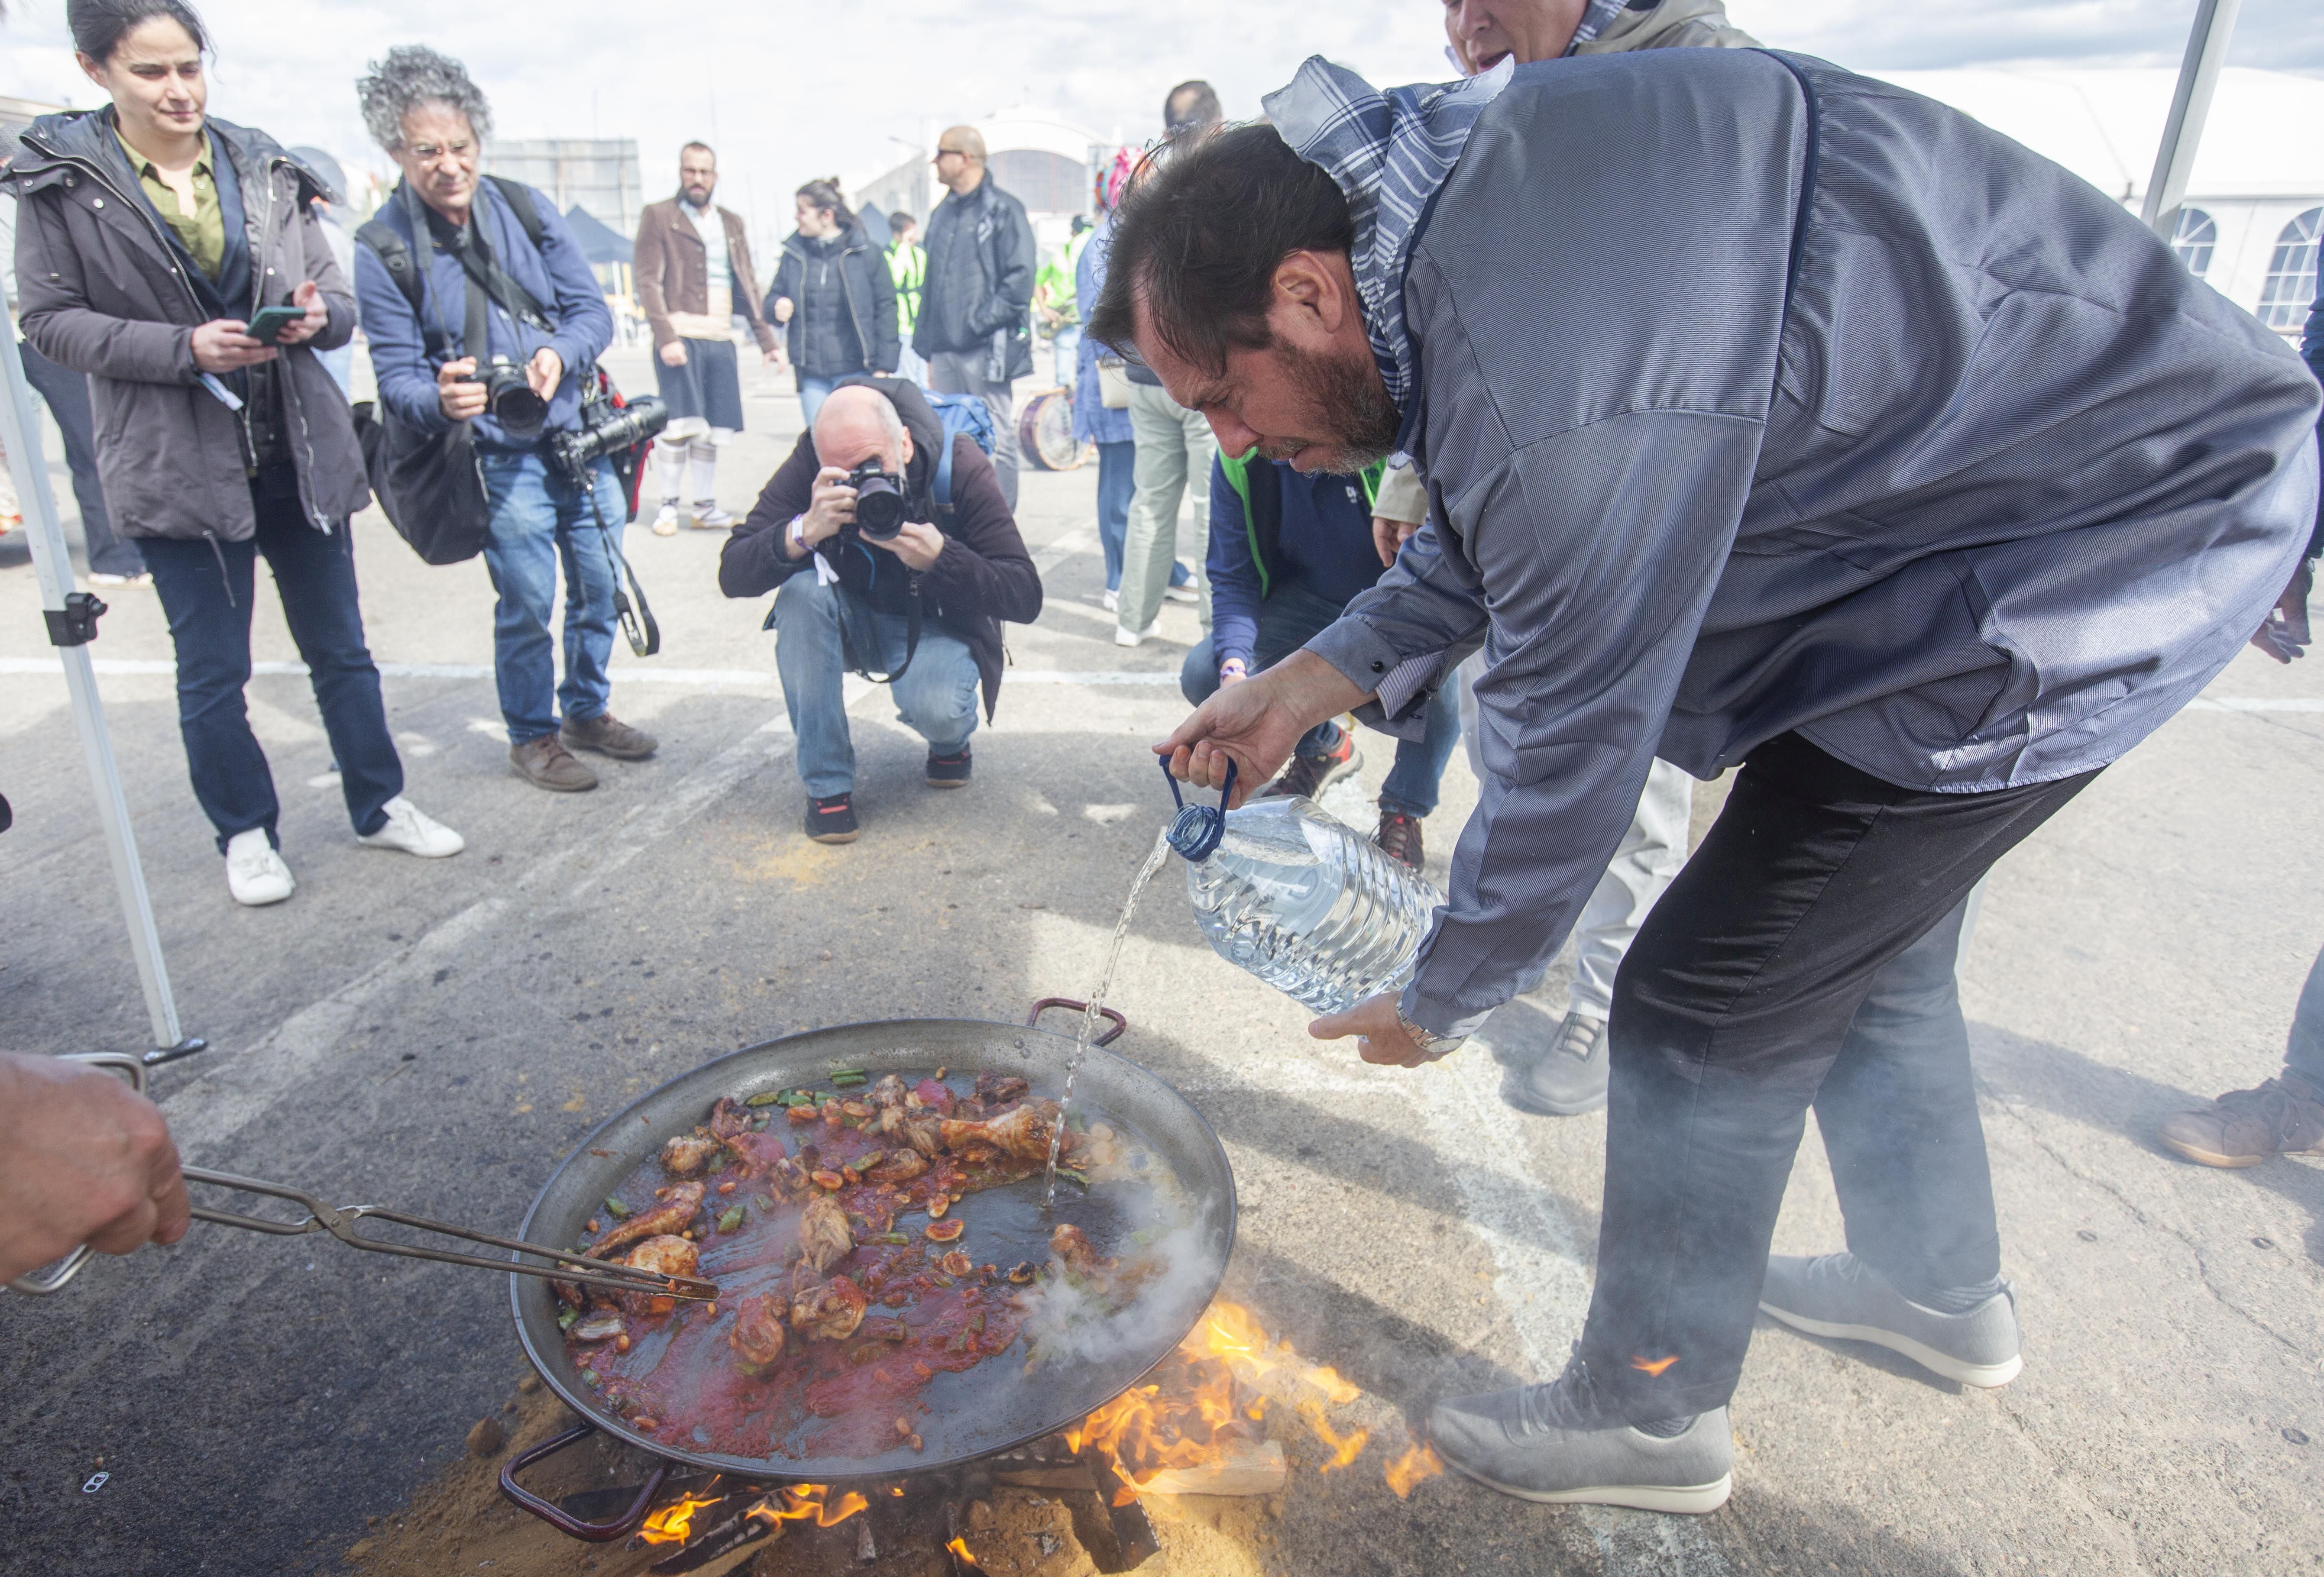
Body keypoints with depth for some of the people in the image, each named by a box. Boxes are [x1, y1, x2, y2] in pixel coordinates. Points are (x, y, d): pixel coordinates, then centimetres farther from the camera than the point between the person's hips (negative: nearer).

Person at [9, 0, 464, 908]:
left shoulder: (263, 168, 4)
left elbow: (336, 300, 8)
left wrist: (320, 314, -15)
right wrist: (184, 347, -17)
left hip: (298, 449, 2)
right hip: (178, 461, -2)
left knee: (340, 647, 11)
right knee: (211, 670, 7)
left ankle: (378, 805, 26)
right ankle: (245, 832, 24)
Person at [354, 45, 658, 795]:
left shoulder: (527, 207, 1)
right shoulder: (382, 249, -8)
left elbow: (592, 310, 2)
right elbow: (397, 375, -8)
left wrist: (558, 353, -19)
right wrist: (440, 400, -31)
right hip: (502, 458, -4)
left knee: (600, 587, 12)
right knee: (527, 605, -1)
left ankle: (588, 711, 33)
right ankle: (532, 736, 20)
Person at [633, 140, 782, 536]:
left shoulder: (733, 223, 20)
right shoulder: (658, 217, 5)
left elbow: (747, 286, 21)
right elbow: (648, 281, -3)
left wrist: (766, 339, 13)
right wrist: (665, 336, -15)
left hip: (721, 339, 5)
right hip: (680, 335, -4)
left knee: (713, 429, 4)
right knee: (682, 424, -10)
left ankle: (705, 507, 12)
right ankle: (668, 505, 1)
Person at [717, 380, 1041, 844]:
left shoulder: (960, 466, -24)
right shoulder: (811, 464, -20)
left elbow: (1026, 599, -26)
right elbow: (732, 576, -25)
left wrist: (939, 557, -41)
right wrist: (805, 531, -43)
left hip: (937, 624, -2)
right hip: (854, 623, 3)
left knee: (934, 708, -33)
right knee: (802, 588, -30)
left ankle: (951, 741, 10)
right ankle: (826, 784, -18)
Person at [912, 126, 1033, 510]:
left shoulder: (1003, 210, -2)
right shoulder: (942, 214, 19)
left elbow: (1020, 279, -10)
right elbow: (931, 285, 21)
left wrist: (981, 322, -16)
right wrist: (929, 351, 14)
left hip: (985, 350, -7)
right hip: (945, 351, 7)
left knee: (996, 444, -3)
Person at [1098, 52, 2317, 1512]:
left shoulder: (1559, 396, -35)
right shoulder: (1456, 199, -2)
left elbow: (1571, 751, -23)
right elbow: (1501, 532, 10)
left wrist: (1443, 1001, -6)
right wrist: (1319, 673, 2)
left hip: (2111, 549, -10)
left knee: (1709, 1004, -6)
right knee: (1853, 934, 21)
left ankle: (1651, 1412, 18)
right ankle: (1943, 1287, 45)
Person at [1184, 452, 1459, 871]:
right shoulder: (1238, 462, -16)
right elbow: (1233, 580, -11)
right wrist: (1233, 668, -30)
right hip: (1311, 599, 4)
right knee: (1203, 675, -15)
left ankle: (1405, 812, -9)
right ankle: (1323, 749, 14)